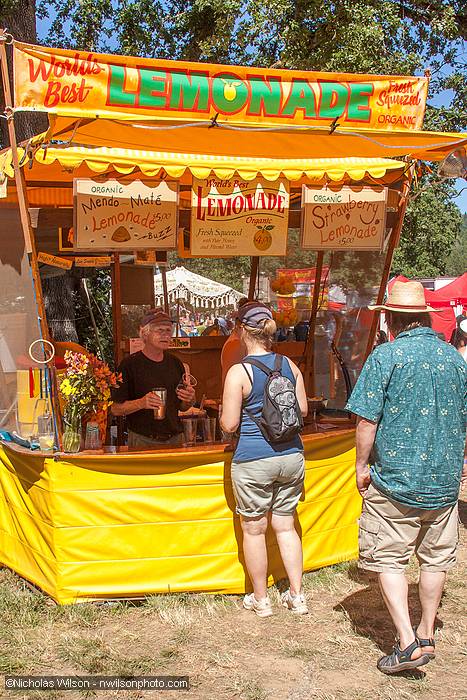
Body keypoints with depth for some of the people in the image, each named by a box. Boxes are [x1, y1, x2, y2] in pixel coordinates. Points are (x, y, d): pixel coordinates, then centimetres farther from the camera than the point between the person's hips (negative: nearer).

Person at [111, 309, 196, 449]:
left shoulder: (175, 363, 9)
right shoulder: (130, 364, -8)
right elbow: (115, 408, -10)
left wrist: (189, 400, -4)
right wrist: (141, 403, -25)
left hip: (174, 439, 5)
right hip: (142, 441, -5)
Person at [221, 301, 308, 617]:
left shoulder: (238, 372, -13)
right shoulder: (289, 365, 1)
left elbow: (229, 424, -12)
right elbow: (303, 409, 9)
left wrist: (225, 412, 9)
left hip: (254, 460, -5)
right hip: (291, 455, 5)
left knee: (254, 529, 10)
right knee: (285, 525, 16)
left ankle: (261, 599, 21)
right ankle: (297, 595, 21)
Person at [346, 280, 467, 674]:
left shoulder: (386, 356, -12)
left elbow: (367, 420, -15)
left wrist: (362, 465, -3)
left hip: (395, 479, -5)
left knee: (387, 558, 5)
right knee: (435, 558, 16)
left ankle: (408, 642, -2)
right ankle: (427, 634, 27)